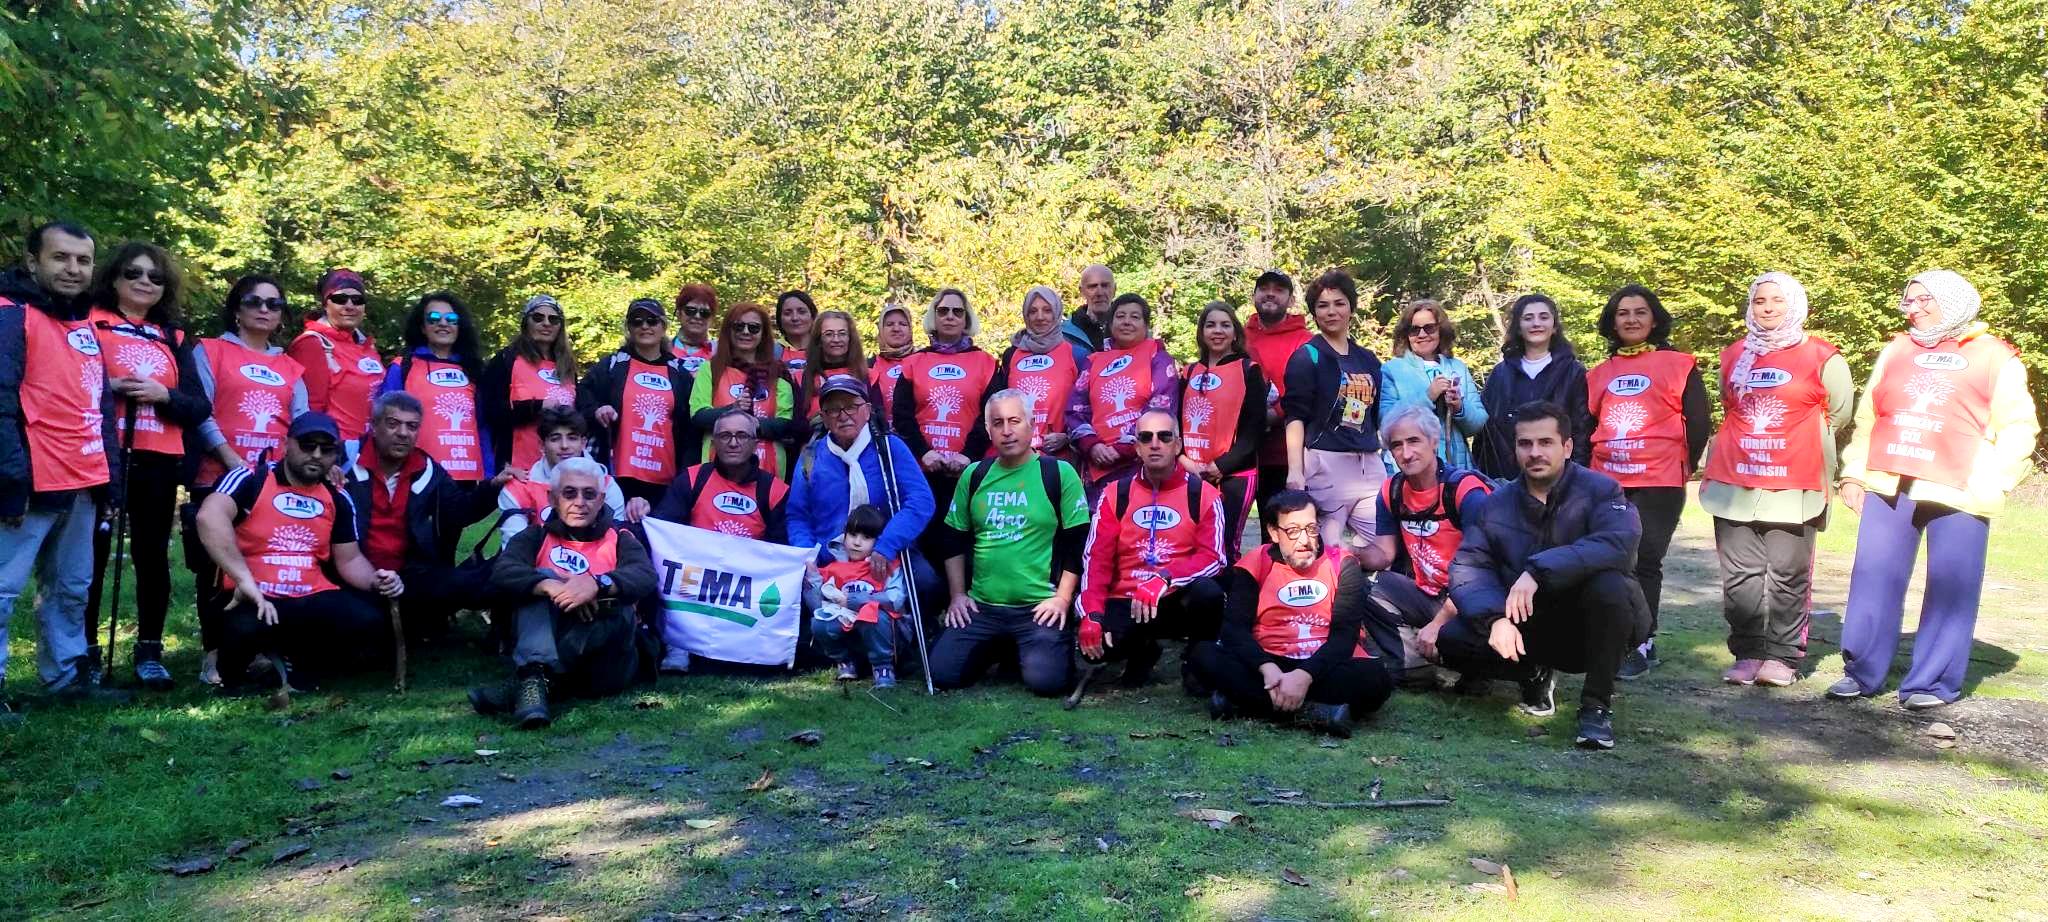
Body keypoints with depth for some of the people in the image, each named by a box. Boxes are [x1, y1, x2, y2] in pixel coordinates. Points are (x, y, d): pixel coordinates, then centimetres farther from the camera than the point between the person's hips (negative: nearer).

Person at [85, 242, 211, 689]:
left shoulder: (174, 338, 14)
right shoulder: (88, 324, 3)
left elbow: (200, 407, 9)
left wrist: (162, 395, -9)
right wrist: (109, 388, -17)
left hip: (158, 462, 3)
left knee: (152, 553, 5)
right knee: (92, 553, 2)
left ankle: (150, 651, 13)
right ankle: (85, 649, 14)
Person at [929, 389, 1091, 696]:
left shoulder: (1059, 473, -3)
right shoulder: (974, 475, 10)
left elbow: (1078, 543, -3)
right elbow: (954, 541, 16)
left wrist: (1062, 597, -9)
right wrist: (958, 594, 8)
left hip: (1040, 607, -4)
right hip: (981, 606, 4)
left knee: (1045, 679, -24)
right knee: (942, 673, -11)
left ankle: (1060, 644, 13)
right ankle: (996, 649, 20)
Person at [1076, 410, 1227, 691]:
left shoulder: (1203, 494, -2)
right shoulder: (1115, 494, 4)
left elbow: (1213, 557, -11)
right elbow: (1096, 557, -2)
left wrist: (1164, 579, -28)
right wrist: (1091, 613, -16)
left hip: (1179, 602, -1)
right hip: (1126, 602, 1)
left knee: (1208, 592, -35)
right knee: (1091, 643, -28)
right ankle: (1141, 652, 12)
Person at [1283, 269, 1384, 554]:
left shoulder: (1368, 359, 18)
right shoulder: (1307, 356, 0)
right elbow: (1295, 416, -7)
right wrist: (1295, 471, -17)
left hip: (1369, 465, 6)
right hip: (1326, 465, -6)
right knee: (1333, 549, -6)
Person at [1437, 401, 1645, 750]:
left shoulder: (1599, 489, -13)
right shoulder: (1497, 503, -1)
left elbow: (1619, 541, -33)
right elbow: (1468, 567, -9)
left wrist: (1538, 570, -41)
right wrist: (1495, 618, -29)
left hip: (1589, 627, -3)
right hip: (1527, 629, 4)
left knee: (1608, 584, -35)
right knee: (1452, 640, -18)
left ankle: (1597, 704, -16)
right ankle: (1537, 674, 11)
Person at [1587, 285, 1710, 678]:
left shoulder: (1677, 364, 1)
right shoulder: (1599, 373, 14)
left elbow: (1699, 421, 1)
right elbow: (1588, 424, 18)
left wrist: (1684, 465, 4)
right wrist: (1590, 468, 11)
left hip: (1658, 482, -4)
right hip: (1607, 482, 4)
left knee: (1645, 561, -4)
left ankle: (1643, 643, 2)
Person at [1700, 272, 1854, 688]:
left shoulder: (1820, 357, 1)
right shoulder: (1734, 355, 13)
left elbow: (1840, 412, 10)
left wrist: (1803, 444, 15)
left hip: (1793, 487, -3)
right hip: (1734, 484, 3)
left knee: (1788, 575, -1)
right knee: (1740, 575, 3)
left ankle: (1782, 657, 7)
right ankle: (1747, 654, 10)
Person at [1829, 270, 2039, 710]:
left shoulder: (1994, 357, 6)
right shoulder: (1896, 351, 16)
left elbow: (2016, 428, 0)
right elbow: (1867, 417, 15)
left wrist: (1990, 483, -12)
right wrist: (1853, 474, 8)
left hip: (1958, 493, -3)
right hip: (1888, 487, 3)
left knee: (1950, 588, -1)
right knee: (1874, 579, 2)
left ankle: (1933, 682, 7)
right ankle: (1862, 672, 9)